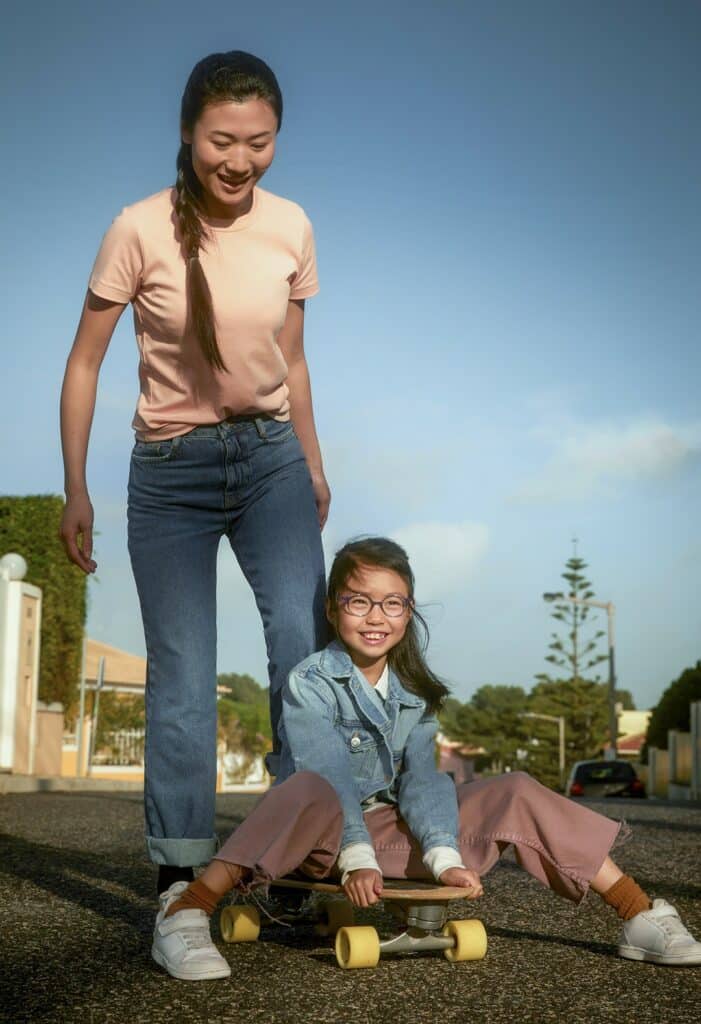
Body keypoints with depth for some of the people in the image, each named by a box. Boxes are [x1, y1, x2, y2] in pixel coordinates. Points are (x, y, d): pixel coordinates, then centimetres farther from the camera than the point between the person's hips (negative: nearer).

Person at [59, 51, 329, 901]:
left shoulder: (290, 227, -1)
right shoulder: (140, 231, -12)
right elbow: (84, 364, -5)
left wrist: (312, 468, 13)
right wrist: (75, 492, -7)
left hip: (271, 456, 3)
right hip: (170, 470, -2)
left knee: (304, 641, -13)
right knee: (182, 673, -3)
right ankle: (179, 873, 7)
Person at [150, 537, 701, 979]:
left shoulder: (415, 692, 5)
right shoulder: (309, 683, -11)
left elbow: (421, 777, -6)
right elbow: (330, 773, -24)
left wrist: (444, 856, -21)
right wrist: (356, 858, -35)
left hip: (392, 830, 5)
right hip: (326, 834, -5)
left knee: (515, 793, -10)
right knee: (311, 791, -41)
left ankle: (640, 916, -8)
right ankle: (186, 912, -42)